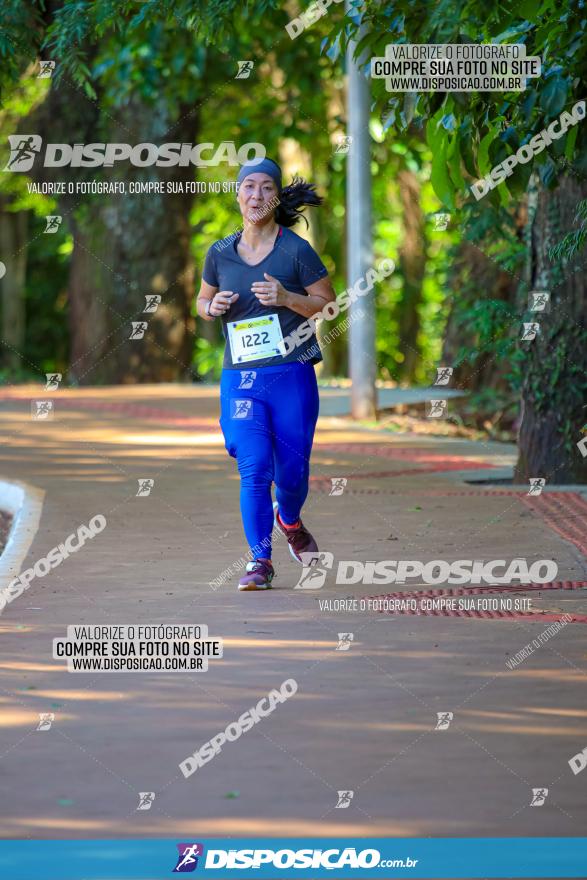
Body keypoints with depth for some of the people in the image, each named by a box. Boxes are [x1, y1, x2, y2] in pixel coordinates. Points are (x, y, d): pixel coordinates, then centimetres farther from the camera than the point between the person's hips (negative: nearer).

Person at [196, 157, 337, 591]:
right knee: (254, 468, -12)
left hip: (292, 373, -1)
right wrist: (212, 308, -2)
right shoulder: (220, 254, 6)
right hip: (240, 376, 1)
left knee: (292, 471, 6)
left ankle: (289, 519, 40)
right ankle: (260, 561, -6)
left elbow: (329, 306, 1)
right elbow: (203, 301, 22)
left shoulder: (297, 250, -3)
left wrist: (287, 298, -15)